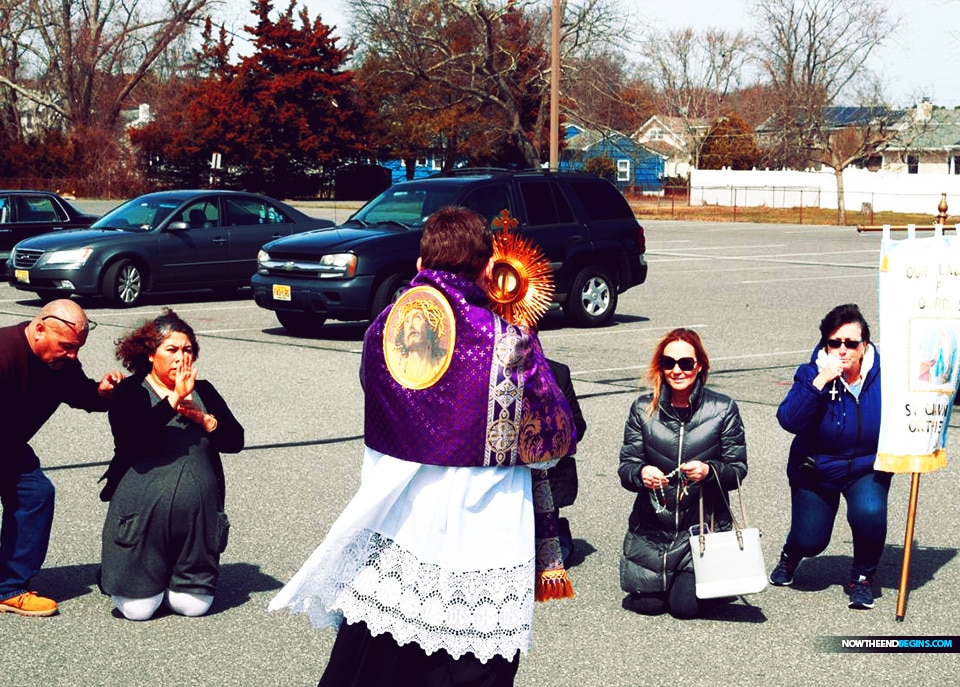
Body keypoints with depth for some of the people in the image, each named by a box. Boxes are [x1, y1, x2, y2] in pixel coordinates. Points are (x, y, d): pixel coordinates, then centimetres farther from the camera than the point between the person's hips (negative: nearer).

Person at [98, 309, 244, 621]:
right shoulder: (131, 392, -2)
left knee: (194, 605, 2)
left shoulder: (203, 391, 12)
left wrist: (203, 418, -11)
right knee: (138, 609, -3)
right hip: (144, 509, -4)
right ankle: (125, 573, 29)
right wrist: (174, 399, -23)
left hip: (197, 510, 4)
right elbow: (134, 438, -21)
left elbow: (235, 440, 5)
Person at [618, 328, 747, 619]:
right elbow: (626, 467, -1)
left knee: (686, 605, -11)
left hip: (704, 525, -1)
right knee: (647, 603, -6)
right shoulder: (643, 409, -1)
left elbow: (738, 469, -3)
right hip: (652, 526, 2)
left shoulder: (723, 409, -4)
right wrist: (641, 473, -25)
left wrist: (709, 471, -24)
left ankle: (689, 579, 26)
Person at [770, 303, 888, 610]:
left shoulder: (882, 375, -15)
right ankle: (791, 555, 40)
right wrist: (820, 382, -38)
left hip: (868, 469, 0)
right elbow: (789, 420, -31)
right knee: (810, 541, -2)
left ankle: (863, 576, 0)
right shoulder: (813, 374, -17)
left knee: (869, 513, -29)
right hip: (816, 471, 0)